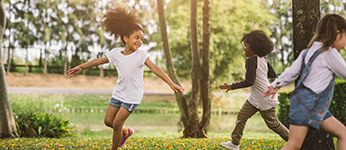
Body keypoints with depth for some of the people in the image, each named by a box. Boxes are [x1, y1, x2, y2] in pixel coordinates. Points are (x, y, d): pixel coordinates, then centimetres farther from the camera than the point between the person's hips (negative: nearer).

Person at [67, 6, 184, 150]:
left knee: (117, 123, -6)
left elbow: (154, 68, -27)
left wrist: (171, 83, -37)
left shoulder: (140, 55, -16)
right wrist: (81, 67, 9)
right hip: (118, 93, 5)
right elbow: (98, 61, 8)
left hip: (132, 96, -5)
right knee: (108, 121, 11)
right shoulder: (116, 53, -5)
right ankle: (126, 132, 40)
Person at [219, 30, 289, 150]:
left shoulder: (251, 60, -22)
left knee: (273, 124, 4)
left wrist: (231, 86, -23)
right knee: (241, 117, 7)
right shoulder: (263, 60, 5)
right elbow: (273, 74, 9)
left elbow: (249, 81, -27)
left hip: (265, 99, -9)